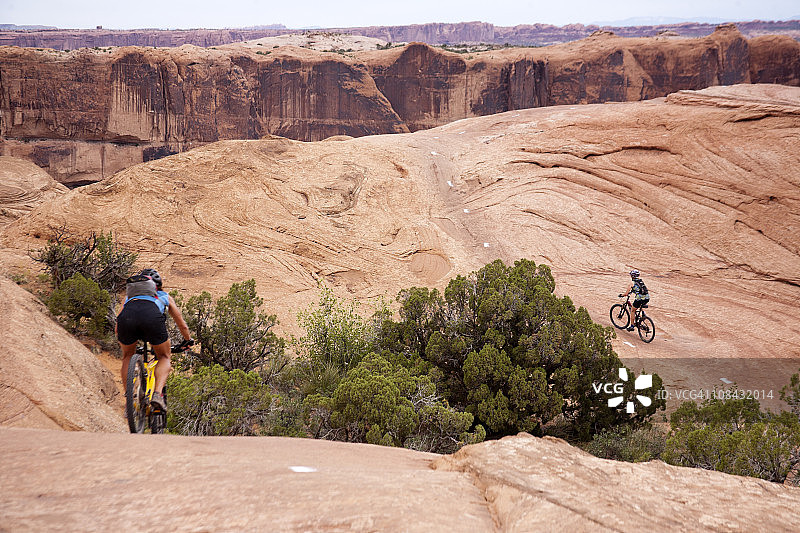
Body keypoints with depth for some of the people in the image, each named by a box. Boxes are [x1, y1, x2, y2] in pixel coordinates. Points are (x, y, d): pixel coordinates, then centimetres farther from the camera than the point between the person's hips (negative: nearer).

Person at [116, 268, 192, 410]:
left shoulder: (129, 297, 44)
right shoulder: (164, 296, 41)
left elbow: (118, 328, 48)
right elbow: (182, 325, 48)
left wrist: (121, 343, 67)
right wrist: (188, 341, 66)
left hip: (127, 315, 2)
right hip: (152, 316, -2)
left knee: (127, 357, 28)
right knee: (165, 357, 20)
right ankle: (158, 394, -3)